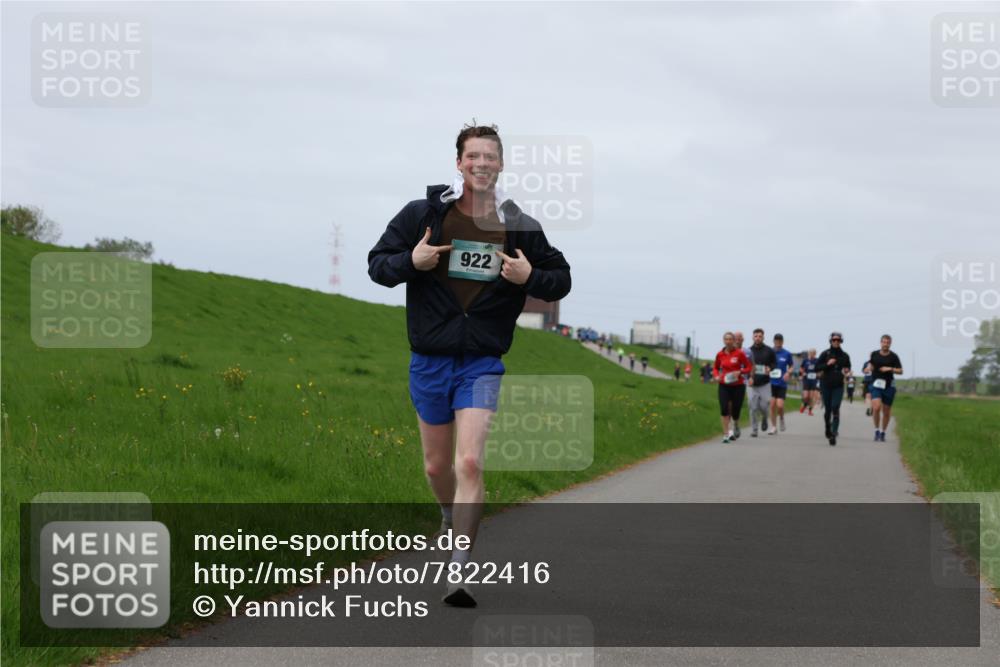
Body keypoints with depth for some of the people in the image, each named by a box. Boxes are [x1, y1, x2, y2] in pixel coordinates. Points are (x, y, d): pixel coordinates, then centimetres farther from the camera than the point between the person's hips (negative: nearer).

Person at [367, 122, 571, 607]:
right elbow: (377, 264, 3)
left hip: (482, 364, -1)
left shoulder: (520, 227, 0)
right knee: (437, 467, 12)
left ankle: (458, 571, -14)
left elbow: (560, 280, 10)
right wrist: (410, 262, -18)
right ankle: (452, 519, 45)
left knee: (469, 463, -15)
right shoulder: (423, 214, -3)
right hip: (429, 361, 1)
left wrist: (530, 278, -12)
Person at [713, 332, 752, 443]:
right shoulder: (720, 354, 1)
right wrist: (716, 376, -3)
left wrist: (740, 372, -18)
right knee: (724, 409, -14)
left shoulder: (739, 353, -6)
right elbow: (715, 368, 16)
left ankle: (733, 428, 37)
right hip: (724, 385, 1)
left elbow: (748, 367, 0)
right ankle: (726, 434, -10)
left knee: (735, 410, 4)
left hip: (738, 386, -1)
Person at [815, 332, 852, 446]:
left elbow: (848, 367, 18)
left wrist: (846, 371, -5)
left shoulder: (845, 356, 4)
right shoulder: (825, 354, 0)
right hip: (826, 385, 0)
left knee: (835, 409, -14)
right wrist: (827, 364, -16)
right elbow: (817, 367, -1)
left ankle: (833, 434, -19)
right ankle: (828, 430, 30)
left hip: (838, 386, 0)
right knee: (827, 409, 8)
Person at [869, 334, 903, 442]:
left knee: (886, 411, 7)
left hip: (888, 386, 0)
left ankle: (883, 433, 24)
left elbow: (900, 371, -2)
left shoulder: (894, 356, -1)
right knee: (876, 407, -19)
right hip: (876, 385, 0)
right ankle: (877, 430, -5)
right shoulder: (874, 354, 5)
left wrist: (890, 369, -17)